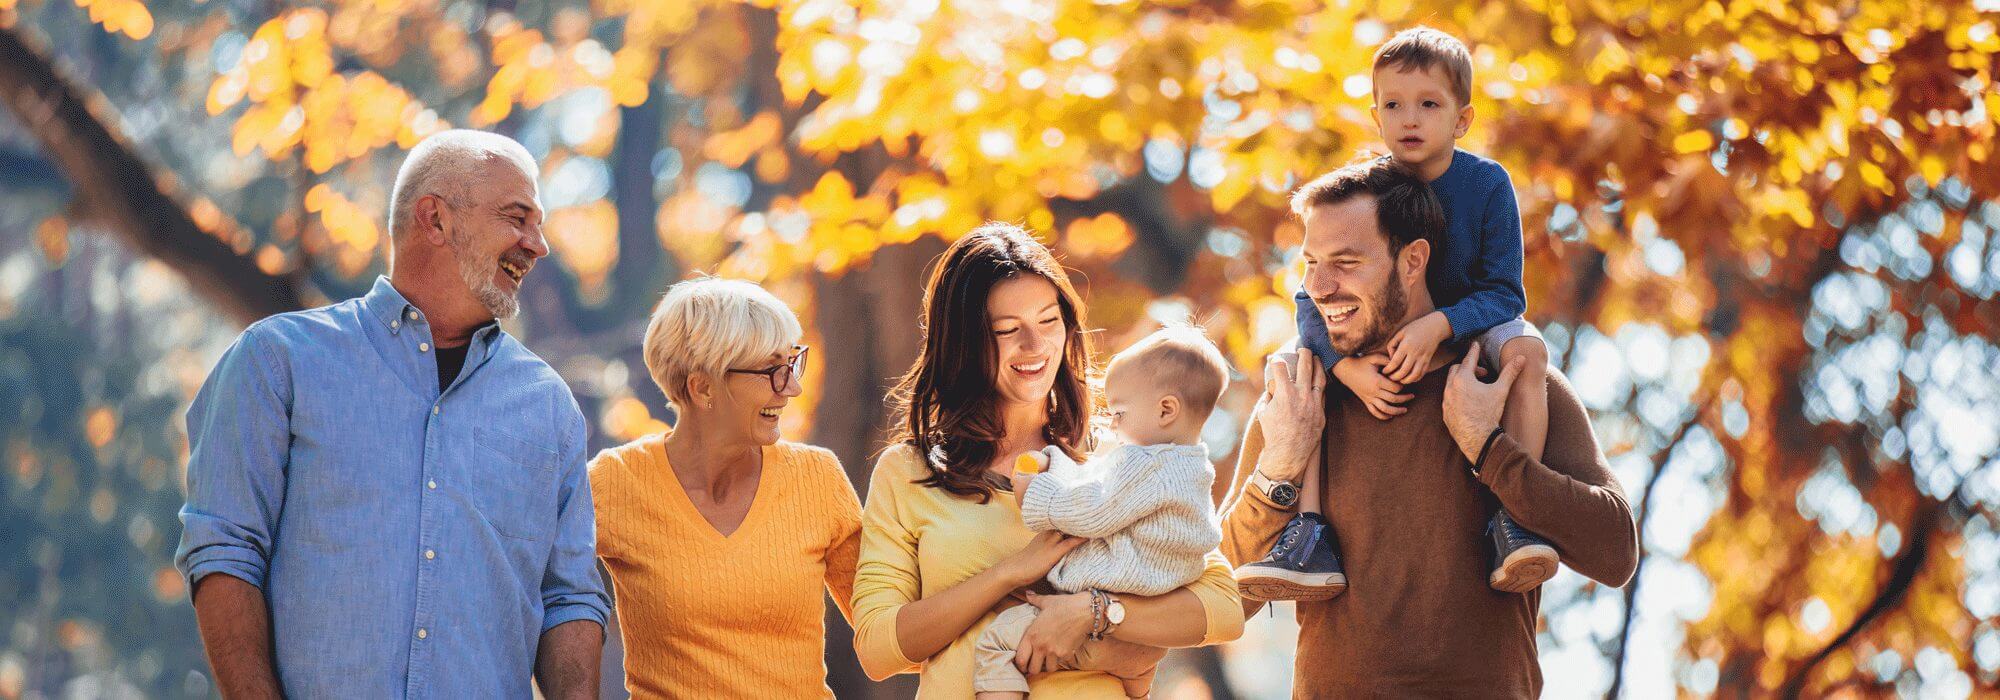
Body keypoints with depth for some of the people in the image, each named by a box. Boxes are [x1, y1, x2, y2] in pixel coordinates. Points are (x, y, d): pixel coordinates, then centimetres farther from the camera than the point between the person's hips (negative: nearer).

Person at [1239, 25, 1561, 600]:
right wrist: (1349, 367, -34)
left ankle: (1512, 520, -35)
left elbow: (1504, 294, -19)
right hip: (1375, 343, 2)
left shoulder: (1487, 184, -16)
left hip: (1469, 329, -2)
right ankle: (1310, 536, -28)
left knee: (1525, 348, -33)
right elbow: (1312, 300, -15)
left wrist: (1439, 325, -38)